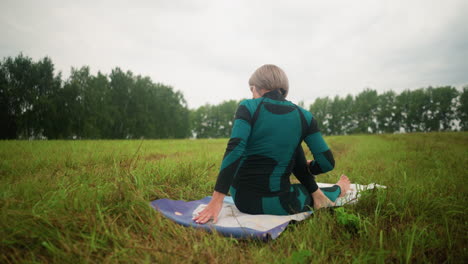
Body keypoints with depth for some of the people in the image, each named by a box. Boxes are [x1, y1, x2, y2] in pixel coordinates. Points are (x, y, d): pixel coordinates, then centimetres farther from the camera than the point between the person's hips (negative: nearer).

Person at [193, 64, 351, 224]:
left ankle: (315, 193, 30)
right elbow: (327, 163, -1)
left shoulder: (248, 107, -6)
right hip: (276, 205, 0)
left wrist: (217, 200, -23)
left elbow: (234, 151, -21)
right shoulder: (303, 116, 0)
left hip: (242, 199, 1)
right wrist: (306, 169, 21)